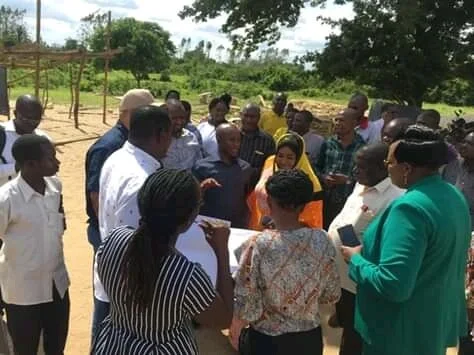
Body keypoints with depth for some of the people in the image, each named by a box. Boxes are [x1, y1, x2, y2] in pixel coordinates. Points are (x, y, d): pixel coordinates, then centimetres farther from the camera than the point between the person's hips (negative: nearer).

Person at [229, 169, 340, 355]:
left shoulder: (259, 245, -23)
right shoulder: (322, 240, -12)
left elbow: (246, 305, -17)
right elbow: (332, 295, -1)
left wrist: (234, 330, 2)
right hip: (310, 339, 4)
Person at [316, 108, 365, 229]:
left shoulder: (362, 147, -5)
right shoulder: (328, 143, 6)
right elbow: (317, 167, 13)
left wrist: (348, 179, -18)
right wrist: (323, 177, -6)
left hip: (348, 201, -3)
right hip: (325, 199, 3)